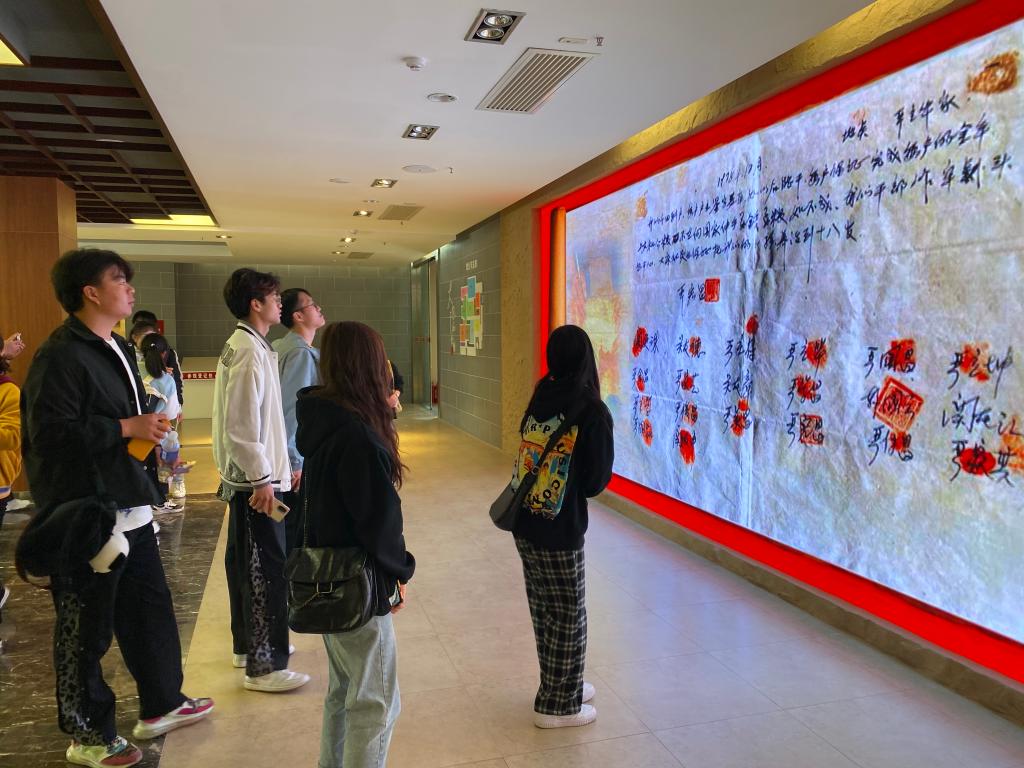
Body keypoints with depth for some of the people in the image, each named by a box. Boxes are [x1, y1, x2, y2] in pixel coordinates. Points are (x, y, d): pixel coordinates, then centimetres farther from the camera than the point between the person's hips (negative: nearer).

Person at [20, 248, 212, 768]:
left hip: (128, 506, 10)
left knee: (150, 608, 19)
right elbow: (50, 431, -24)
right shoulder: (60, 354, -17)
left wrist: (150, 430, 12)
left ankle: (161, 705, 36)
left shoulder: (115, 349, 14)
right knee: (86, 629, 6)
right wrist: (127, 428, -20)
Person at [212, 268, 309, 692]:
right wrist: (262, 478, -21)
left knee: (246, 563, 18)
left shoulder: (242, 346, 14)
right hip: (256, 480, -11)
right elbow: (242, 423, -23)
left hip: (246, 478, 11)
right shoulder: (249, 351, -17)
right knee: (268, 569, -6)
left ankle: (248, 645, 31)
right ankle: (264, 666, 1)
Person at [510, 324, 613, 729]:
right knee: (568, 618, 12)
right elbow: (596, 482, -9)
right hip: (559, 531, -6)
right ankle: (557, 705, 25)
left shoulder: (540, 397, 1)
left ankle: (562, 686, 38)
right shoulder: (593, 412, -14)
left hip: (523, 523, 6)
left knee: (544, 611, 20)